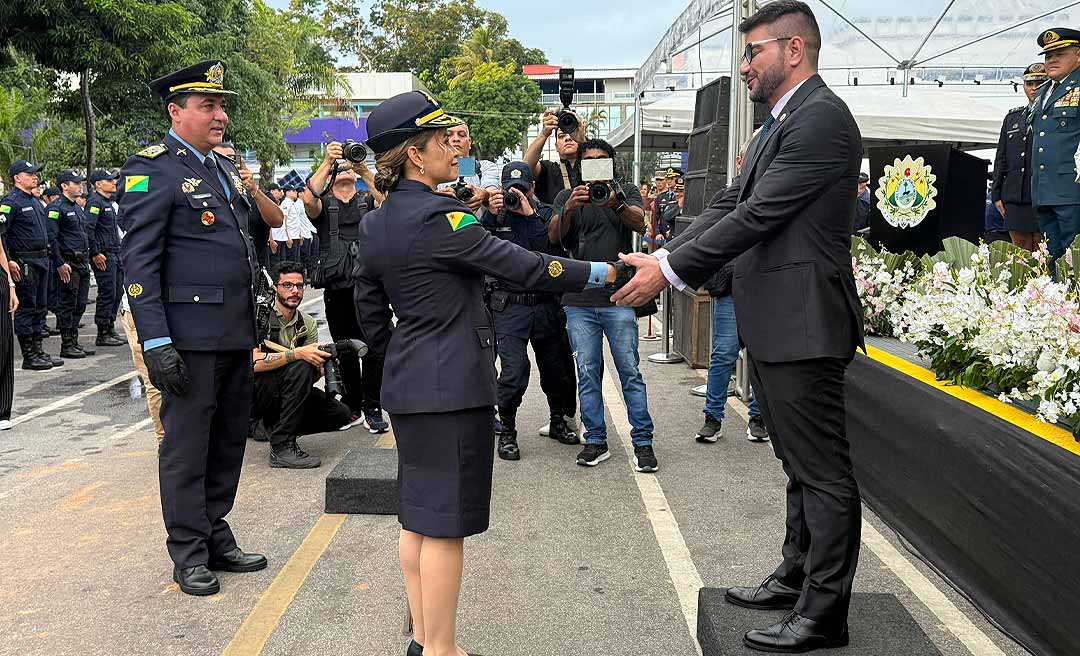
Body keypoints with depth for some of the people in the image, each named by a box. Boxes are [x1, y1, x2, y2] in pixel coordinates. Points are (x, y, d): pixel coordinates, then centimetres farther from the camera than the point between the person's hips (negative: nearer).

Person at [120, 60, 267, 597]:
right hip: (191, 336, -8)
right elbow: (139, 261, -13)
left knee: (229, 442, 14)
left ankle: (216, 538, 28)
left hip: (236, 334, 8)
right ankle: (189, 553, 16)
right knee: (187, 447, 3)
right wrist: (156, 342, -19)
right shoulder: (153, 168, -8)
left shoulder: (225, 169, 17)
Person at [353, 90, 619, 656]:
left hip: (406, 383, 9)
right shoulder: (438, 218, -18)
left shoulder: (373, 225, 8)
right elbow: (525, 267, -19)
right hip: (452, 385, -9)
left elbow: (371, 316, 13)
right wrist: (604, 272, -11)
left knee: (417, 514, 17)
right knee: (444, 523, 0)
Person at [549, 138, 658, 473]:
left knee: (630, 371, -2)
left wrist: (615, 202, -31)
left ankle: (643, 442, 4)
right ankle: (596, 441, 13)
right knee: (588, 374, 4)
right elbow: (554, 235, -3)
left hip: (619, 297, -1)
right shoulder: (567, 196, 12)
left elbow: (639, 223, -10)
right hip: (579, 300, 2)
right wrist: (569, 209, -24)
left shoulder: (626, 191, 9)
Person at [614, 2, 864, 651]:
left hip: (803, 323, -10)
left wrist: (672, 270, -16)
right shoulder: (779, 127, 18)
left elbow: (759, 215, -19)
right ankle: (798, 577, 33)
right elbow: (730, 206, 14)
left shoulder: (822, 117, -14)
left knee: (824, 473, -1)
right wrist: (661, 257, 4)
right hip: (772, 324, 10)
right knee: (801, 466, 19)